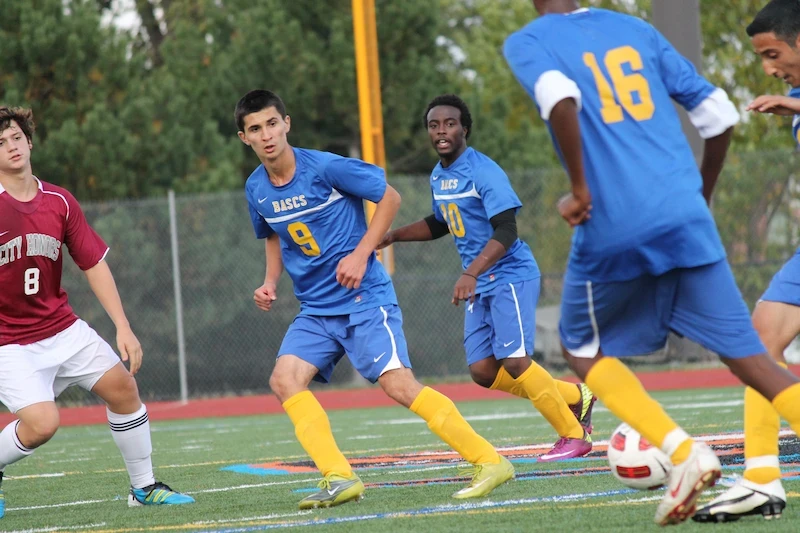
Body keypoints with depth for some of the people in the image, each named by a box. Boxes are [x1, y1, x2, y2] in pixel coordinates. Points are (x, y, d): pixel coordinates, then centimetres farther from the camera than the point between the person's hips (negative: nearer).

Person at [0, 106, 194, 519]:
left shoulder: (59, 202, 2)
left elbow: (94, 264, 5)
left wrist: (123, 327, -1)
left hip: (63, 328, 5)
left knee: (122, 387, 0)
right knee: (41, 423, -22)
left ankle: (143, 487, 16)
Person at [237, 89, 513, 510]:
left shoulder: (325, 168, -15)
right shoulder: (256, 189, 3)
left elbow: (389, 198, -6)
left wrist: (360, 254, -13)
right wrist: (270, 282, 6)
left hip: (363, 298, -6)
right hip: (315, 308, 6)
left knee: (397, 383, -18)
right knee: (284, 380, -14)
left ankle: (488, 462, -13)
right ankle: (339, 479, -13)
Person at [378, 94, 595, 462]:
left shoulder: (484, 172, -17)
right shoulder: (438, 177, 10)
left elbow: (506, 231, -26)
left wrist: (471, 273, -38)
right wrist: (392, 236, 18)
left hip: (510, 277, -8)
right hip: (481, 284, 8)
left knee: (514, 362, -17)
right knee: (483, 372, 1)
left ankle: (573, 435, -2)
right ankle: (575, 397, 17)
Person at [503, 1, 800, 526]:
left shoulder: (527, 43, 5)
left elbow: (561, 97, -19)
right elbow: (719, 114, 15)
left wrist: (581, 189, -10)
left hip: (613, 227, -3)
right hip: (686, 223, 3)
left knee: (583, 347, 20)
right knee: (748, 355, 5)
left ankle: (683, 451, 0)